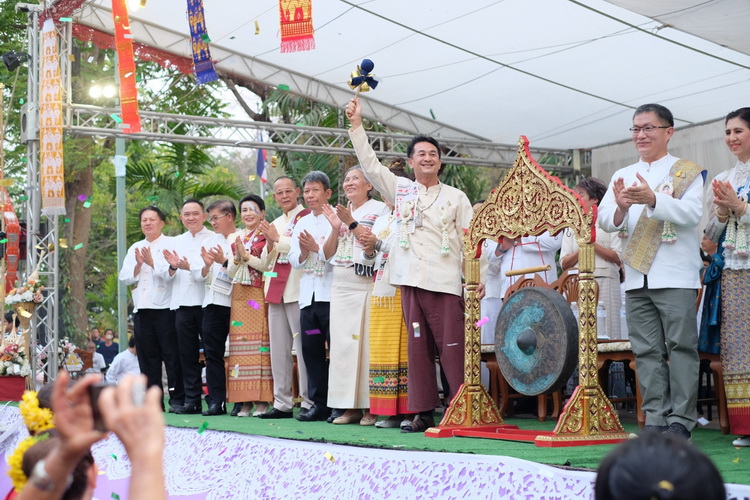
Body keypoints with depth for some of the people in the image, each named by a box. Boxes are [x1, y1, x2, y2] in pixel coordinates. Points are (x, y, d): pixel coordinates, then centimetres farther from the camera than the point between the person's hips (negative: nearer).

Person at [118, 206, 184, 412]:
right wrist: (138, 265, -4)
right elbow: (125, 277, 12)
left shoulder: (171, 245, 1)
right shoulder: (135, 249, 19)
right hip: (141, 310, 5)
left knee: (172, 356, -4)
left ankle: (177, 399, -1)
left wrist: (152, 263, -14)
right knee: (147, 357, 6)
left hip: (165, 308, -5)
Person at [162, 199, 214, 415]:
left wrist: (190, 267, -20)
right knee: (187, 354, 6)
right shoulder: (177, 241, 17)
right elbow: (167, 277, 15)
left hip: (205, 303, -5)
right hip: (182, 304, 5)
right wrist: (172, 267, -6)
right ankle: (192, 400, 11)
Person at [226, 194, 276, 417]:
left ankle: (262, 400, -6)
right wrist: (237, 258, -7)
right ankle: (245, 400, 3)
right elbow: (231, 273, 11)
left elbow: (267, 265, -9)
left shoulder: (267, 237, 1)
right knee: (241, 345, 1)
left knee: (261, 344, -8)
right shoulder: (235, 238, 16)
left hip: (260, 296, -5)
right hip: (239, 296, 5)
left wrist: (246, 255, -13)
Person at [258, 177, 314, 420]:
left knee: (302, 346, -8)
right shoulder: (274, 224, 22)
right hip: (276, 290, 7)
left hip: (297, 290, -7)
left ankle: (308, 402, -5)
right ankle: (282, 403, 11)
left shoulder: (307, 217, 0)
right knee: (278, 349, 7)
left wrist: (278, 239, -10)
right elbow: (266, 261, 20)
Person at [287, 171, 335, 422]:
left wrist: (316, 248, -20)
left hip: (330, 295, -7)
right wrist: (303, 254, -9)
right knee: (311, 350, 7)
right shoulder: (301, 224, 17)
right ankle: (319, 403, 13)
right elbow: (293, 259, 12)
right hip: (308, 295, 7)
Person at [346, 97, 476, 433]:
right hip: (411, 281, 3)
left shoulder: (456, 198, 9)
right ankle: (423, 412, 8)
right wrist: (356, 125, 6)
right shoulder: (400, 191, 15)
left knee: (452, 348, -7)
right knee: (418, 348, 4)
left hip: (445, 282, -3)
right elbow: (370, 164, 12)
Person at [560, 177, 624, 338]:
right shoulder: (572, 226, 18)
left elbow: (618, 258, -5)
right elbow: (564, 263, 9)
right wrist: (581, 249, -8)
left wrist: (592, 244, -8)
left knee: (606, 332, -6)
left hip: (604, 282, -4)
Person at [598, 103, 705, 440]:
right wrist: (621, 208, -17)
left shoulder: (687, 172, 4)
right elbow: (605, 221, 7)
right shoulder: (622, 176, 17)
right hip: (636, 277, 4)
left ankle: (681, 419, -2)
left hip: (675, 277, -4)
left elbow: (692, 212, -12)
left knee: (681, 346, -6)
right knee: (647, 350, 4)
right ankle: (656, 418, 8)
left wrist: (652, 200, -27)